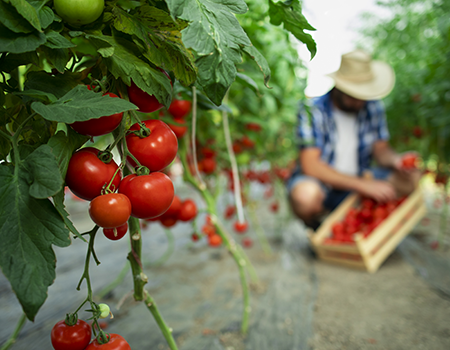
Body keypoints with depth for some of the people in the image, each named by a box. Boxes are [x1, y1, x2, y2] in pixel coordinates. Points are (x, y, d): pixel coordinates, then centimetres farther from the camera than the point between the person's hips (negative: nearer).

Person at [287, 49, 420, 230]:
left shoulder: (373, 107, -1)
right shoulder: (313, 110, -19)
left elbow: (381, 149, 6)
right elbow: (310, 165, -25)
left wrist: (396, 160, -20)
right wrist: (362, 184, -30)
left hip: (359, 180, 5)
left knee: (410, 180, -14)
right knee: (306, 195, -39)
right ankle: (316, 229, -2)